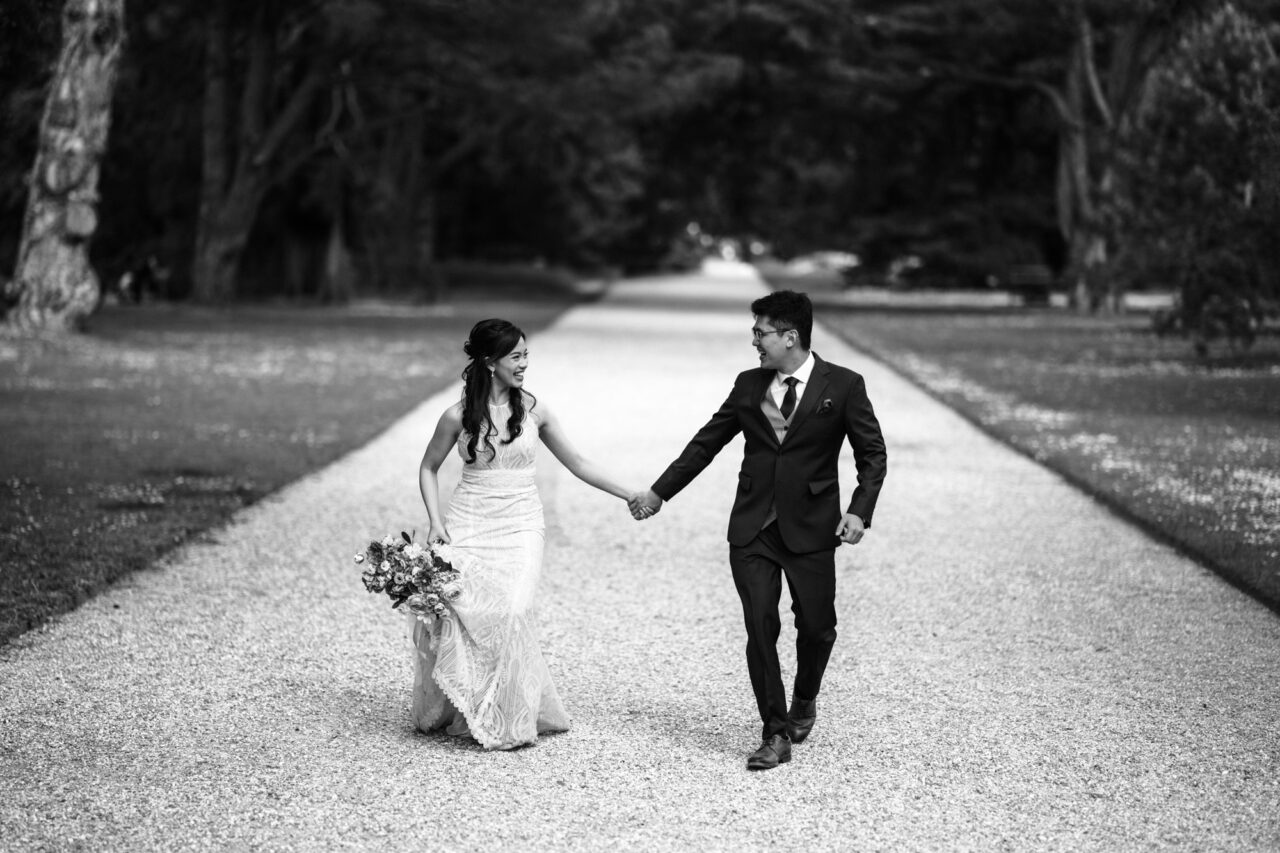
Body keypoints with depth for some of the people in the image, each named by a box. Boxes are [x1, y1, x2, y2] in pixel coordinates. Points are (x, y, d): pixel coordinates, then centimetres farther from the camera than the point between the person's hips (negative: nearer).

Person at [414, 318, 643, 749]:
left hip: (519, 526, 0)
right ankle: (452, 710, 7)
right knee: (447, 605, -15)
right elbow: (428, 469, 12)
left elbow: (576, 463, 10)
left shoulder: (533, 410, 2)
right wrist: (435, 520, -2)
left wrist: (631, 495, 6)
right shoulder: (458, 416, -2)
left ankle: (508, 719, -6)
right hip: (469, 526, 0)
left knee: (510, 611, -19)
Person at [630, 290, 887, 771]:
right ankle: (776, 734, 5)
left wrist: (860, 512, -13)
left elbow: (873, 455, 1)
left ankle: (804, 700, 35)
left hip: (811, 531, -2)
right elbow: (706, 444, 15)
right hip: (752, 530, 2)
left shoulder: (843, 386, -3)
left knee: (816, 627, 4)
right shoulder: (748, 386, 8)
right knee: (760, 628, -4)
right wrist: (658, 493, 14)